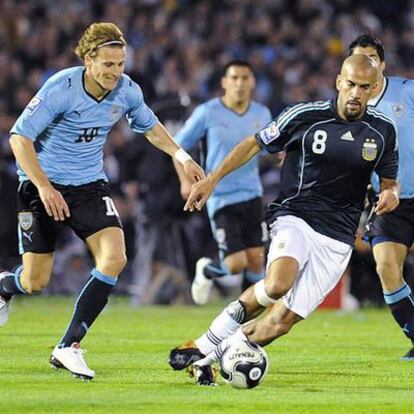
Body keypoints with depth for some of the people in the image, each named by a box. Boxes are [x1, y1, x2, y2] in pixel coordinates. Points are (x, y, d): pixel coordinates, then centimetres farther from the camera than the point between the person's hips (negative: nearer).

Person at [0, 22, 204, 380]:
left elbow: (150, 126, 16)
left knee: (114, 259, -19)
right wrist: (44, 187, -27)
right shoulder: (60, 89, -22)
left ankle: (68, 347, -11)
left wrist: (182, 156, 4)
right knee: (35, 282, -1)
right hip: (43, 185, -4)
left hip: (90, 185, 4)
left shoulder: (127, 91, -6)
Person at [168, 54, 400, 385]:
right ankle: (205, 344, -17)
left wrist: (391, 193, -8)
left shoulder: (383, 130, 3)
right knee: (277, 285, -34)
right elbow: (256, 143, 6)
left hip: (338, 239, 3)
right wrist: (212, 179, 0)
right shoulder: (305, 116, -5)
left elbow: (389, 180, 16)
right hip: (295, 217, -3)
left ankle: (206, 358, 9)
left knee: (283, 321, -8)